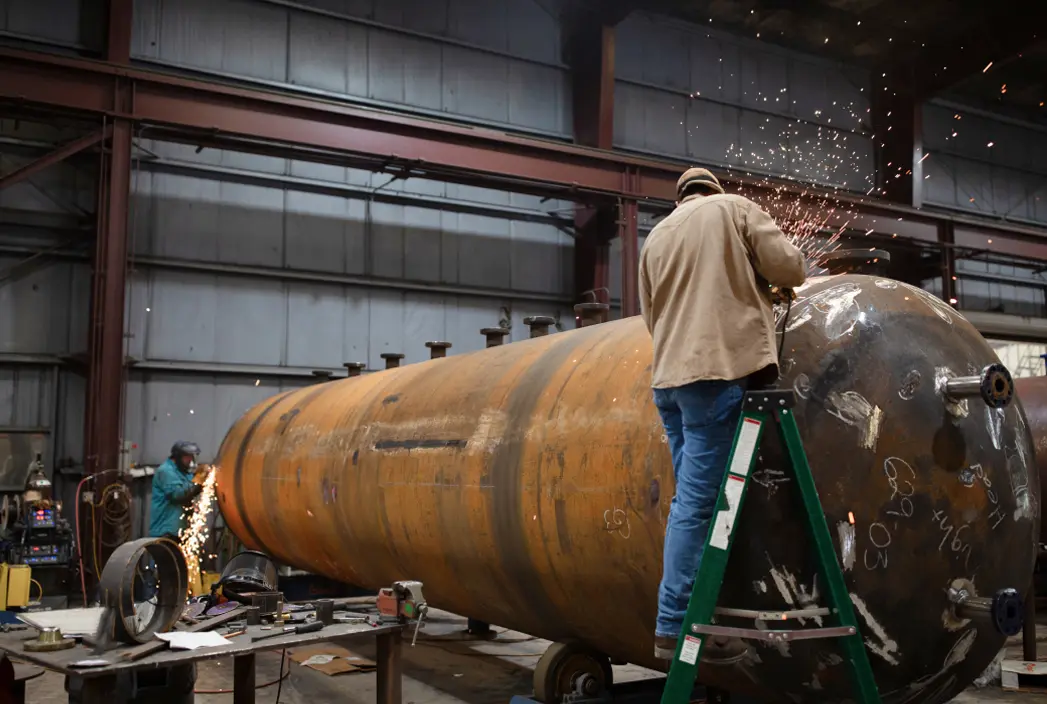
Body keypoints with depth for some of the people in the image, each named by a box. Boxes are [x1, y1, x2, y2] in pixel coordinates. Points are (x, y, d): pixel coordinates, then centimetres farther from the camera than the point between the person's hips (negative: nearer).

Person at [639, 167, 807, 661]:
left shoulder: (656, 236, 22)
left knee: (691, 499, 13)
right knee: (699, 502, -7)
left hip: (670, 375, 6)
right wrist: (788, 277, 19)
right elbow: (788, 267, -2)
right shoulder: (737, 208, 7)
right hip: (720, 368, -6)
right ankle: (674, 625, -5)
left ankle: (681, 617, 14)